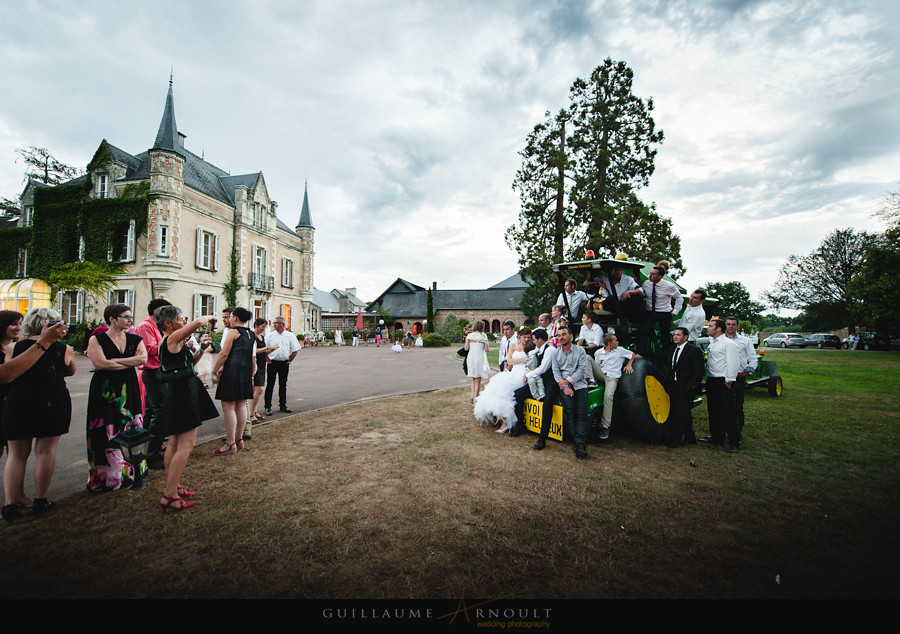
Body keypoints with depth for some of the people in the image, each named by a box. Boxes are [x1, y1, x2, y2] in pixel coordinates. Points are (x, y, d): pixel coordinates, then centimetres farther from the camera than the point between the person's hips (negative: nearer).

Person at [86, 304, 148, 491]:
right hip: (105, 390, -3)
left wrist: (115, 360, -13)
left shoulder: (135, 340, 9)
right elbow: (100, 363, -16)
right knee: (107, 432, -2)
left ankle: (129, 472, 17)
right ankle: (108, 476, 9)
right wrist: (131, 362, -8)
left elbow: (143, 358, -7)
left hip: (128, 389, 3)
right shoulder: (97, 340, -2)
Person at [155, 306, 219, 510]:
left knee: (175, 442, 19)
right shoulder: (172, 338, -15)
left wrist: (201, 350, 8)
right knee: (186, 444, -6)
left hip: (174, 393, 11)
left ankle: (171, 486, 30)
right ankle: (170, 495, -2)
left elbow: (189, 362, 22)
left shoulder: (170, 342, 13)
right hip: (182, 393, -11)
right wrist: (209, 317, -5)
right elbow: (198, 322, -26)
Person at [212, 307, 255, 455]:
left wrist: (214, 371, -4)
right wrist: (251, 376, 21)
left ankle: (230, 443, -1)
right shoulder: (250, 334, 16)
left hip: (232, 370, -8)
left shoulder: (233, 331, -6)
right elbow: (253, 358, 16)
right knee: (241, 405, 14)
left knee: (228, 407, -3)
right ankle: (239, 439, 22)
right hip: (246, 372, 8)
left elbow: (224, 354, -12)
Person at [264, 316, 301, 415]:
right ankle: (268, 407, 7)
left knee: (283, 385, 10)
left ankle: (283, 405, 21)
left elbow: (295, 350, 6)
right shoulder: (269, 336, 2)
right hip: (272, 363, -1)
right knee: (270, 385, -1)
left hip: (284, 363, 1)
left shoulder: (290, 336, 3)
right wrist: (268, 360, -2)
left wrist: (289, 361, 3)